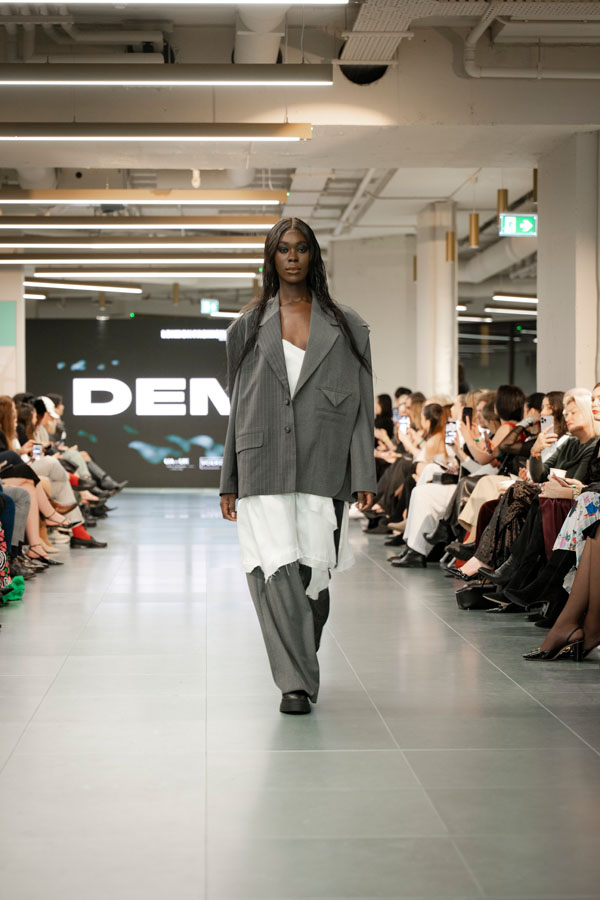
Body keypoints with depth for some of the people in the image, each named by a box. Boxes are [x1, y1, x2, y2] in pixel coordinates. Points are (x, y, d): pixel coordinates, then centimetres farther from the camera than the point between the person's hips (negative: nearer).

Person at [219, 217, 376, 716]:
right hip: (264, 467, 0)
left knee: (313, 574, 4)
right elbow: (238, 408, 12)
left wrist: (364, 477, -3)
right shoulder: (248, 328, 11)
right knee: (276, 571, -12)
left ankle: (301, 667, 28)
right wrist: (228, 483, 9)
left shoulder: (345, 326, 8)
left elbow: (362, 405, 5)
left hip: (322, 466, 0)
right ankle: (297, 681, -8)